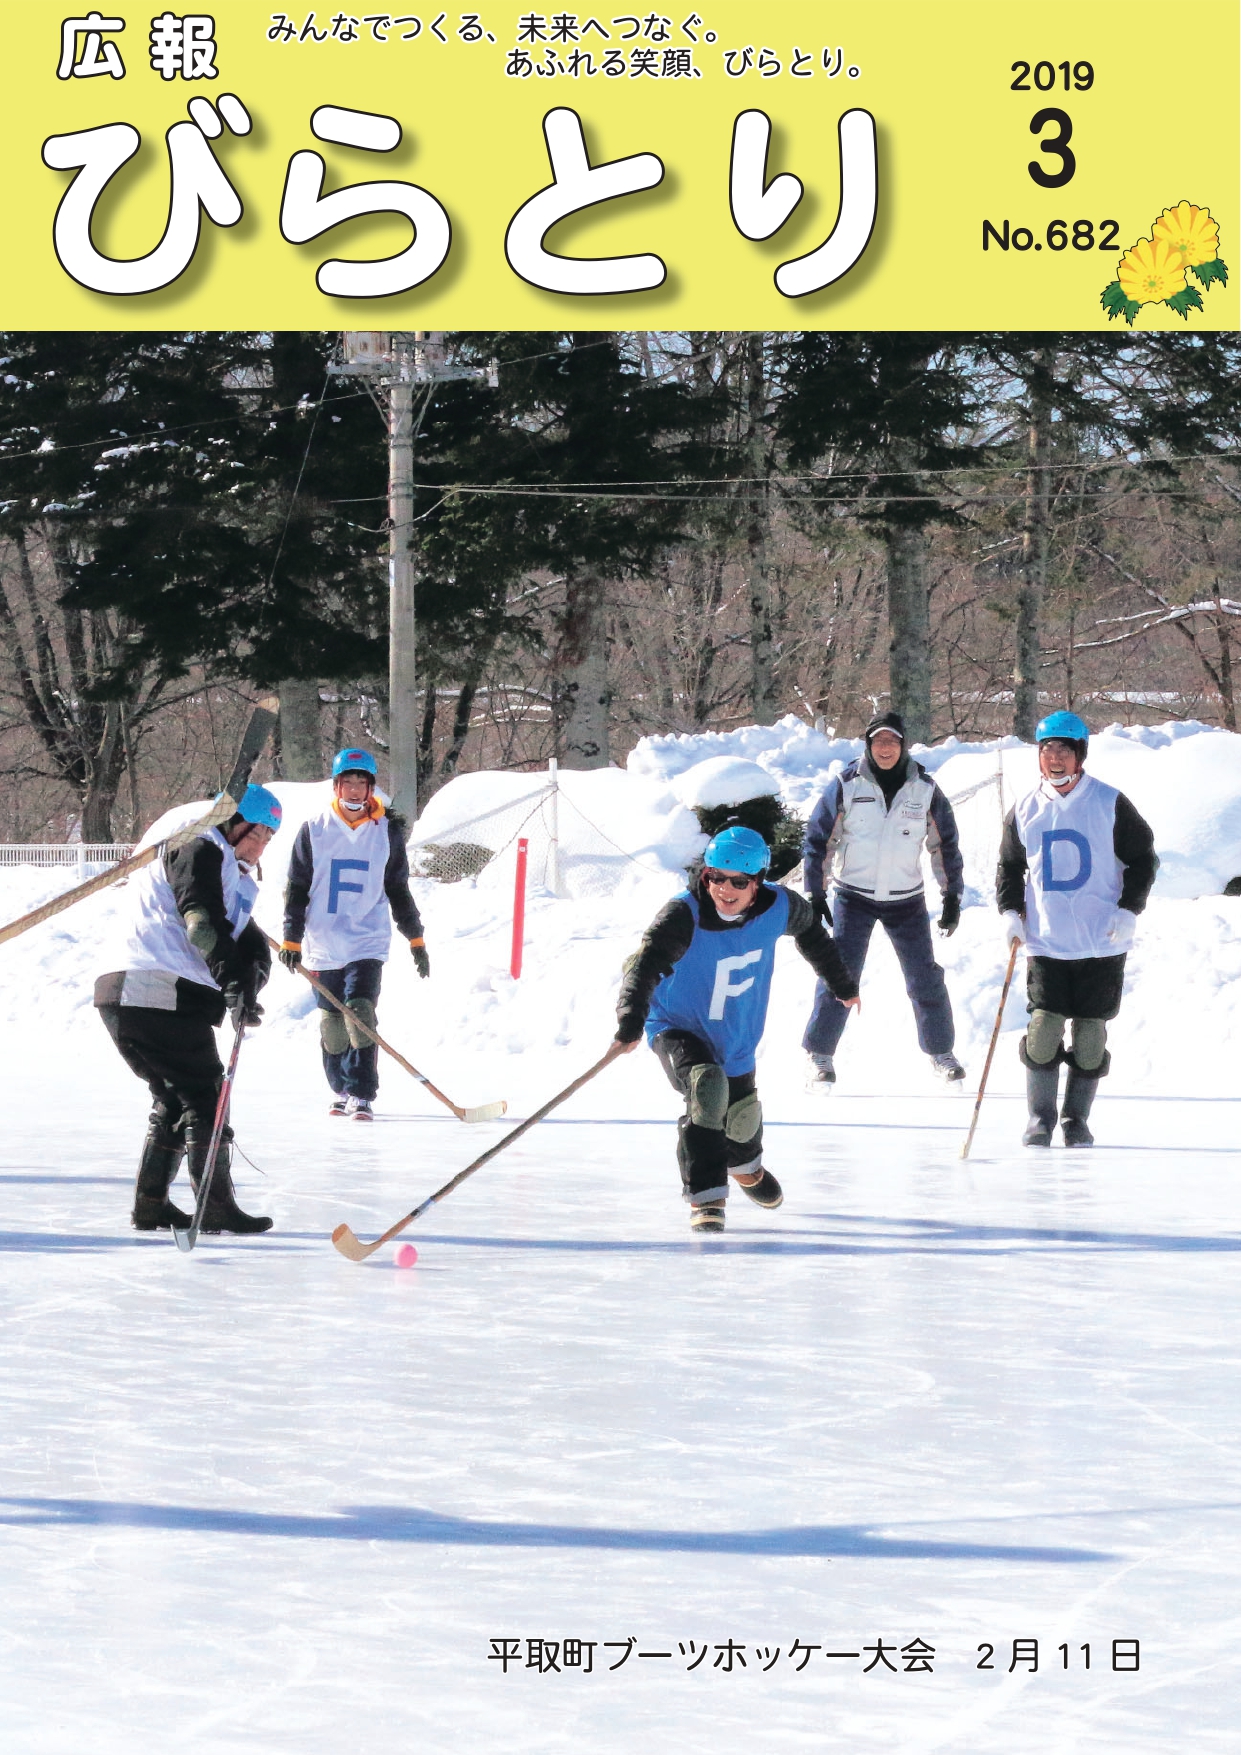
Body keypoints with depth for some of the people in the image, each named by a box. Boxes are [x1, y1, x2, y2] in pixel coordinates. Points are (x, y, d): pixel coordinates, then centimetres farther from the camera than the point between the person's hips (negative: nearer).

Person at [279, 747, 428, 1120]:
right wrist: (292, 939, 0)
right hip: (324, 944, 1)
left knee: (360, 1013, -15)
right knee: (332, 1021, 7)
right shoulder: (314, 831, 1)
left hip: (368, 942, -1)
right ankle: (340, 1090, 25)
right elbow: (296, 888, 5)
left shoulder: (387, 832, 4)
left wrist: (416, 939, 12)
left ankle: (362, 1096, -13)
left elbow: (398, 890, 12)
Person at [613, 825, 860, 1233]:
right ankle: (706, 1198, -21)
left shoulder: (778, 906, -15)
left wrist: (842, 982, 22)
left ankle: (745, 1166, 59)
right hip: (678, 1027, -5)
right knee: (708, 1088, -32)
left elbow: (810, 932, 8)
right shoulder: (684, 916, -30)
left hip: (736, 1035, 5)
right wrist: (631, 1021, -59)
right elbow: (645, 966, -42)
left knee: (741, 1115, 21)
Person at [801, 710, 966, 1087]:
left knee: (926, 980, 2)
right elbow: (818, 838, 1)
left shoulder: (924, 789, -1)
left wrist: (952, 896, 7)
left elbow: (945, 844, 9)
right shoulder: (846, 786, -6)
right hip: (853, 897, -2)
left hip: (906, 899, 2)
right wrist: (815, 894, -2)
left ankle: (941, 1052, 17)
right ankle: (820, 1055, 2)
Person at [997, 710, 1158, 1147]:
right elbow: (1009, 867, 16)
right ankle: (1040, 1118, 3)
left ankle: (1077, 1118, 16)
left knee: (1091, 1034, 2)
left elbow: (1142, 859, 3)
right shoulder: (1024, 811, 5)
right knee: (1043, 1029, -10)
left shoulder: (1109, 804, -2)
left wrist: (1128, 911, -8)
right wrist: (1010, 911, 0)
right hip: (1046, 943, 1)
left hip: (1103, 944, -1)